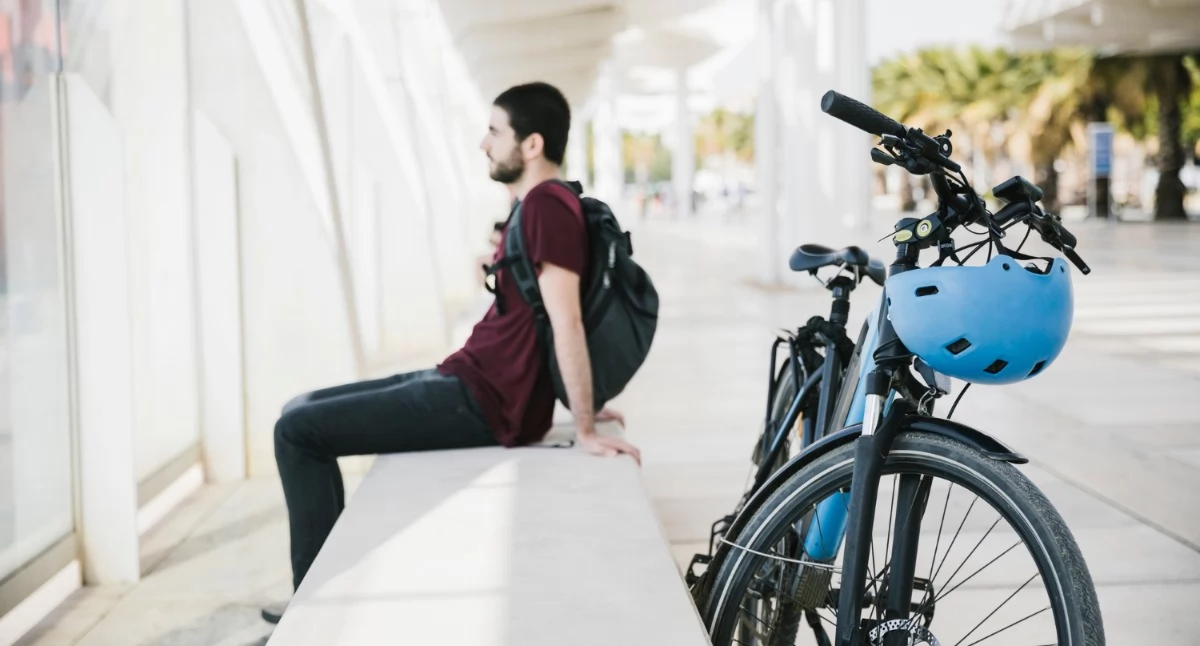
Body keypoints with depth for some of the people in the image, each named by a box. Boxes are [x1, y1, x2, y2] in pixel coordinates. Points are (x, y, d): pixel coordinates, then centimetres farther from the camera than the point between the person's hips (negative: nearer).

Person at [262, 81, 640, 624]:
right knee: (300, 412, 13)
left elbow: (567, 322, -23)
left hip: (483, 403, -11)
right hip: (465, 382, 11)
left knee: (297, 431, -9)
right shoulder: (540, 205, 15)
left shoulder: (547, 205, -18)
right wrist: (581, 409, 20)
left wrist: (583, 431, -22)